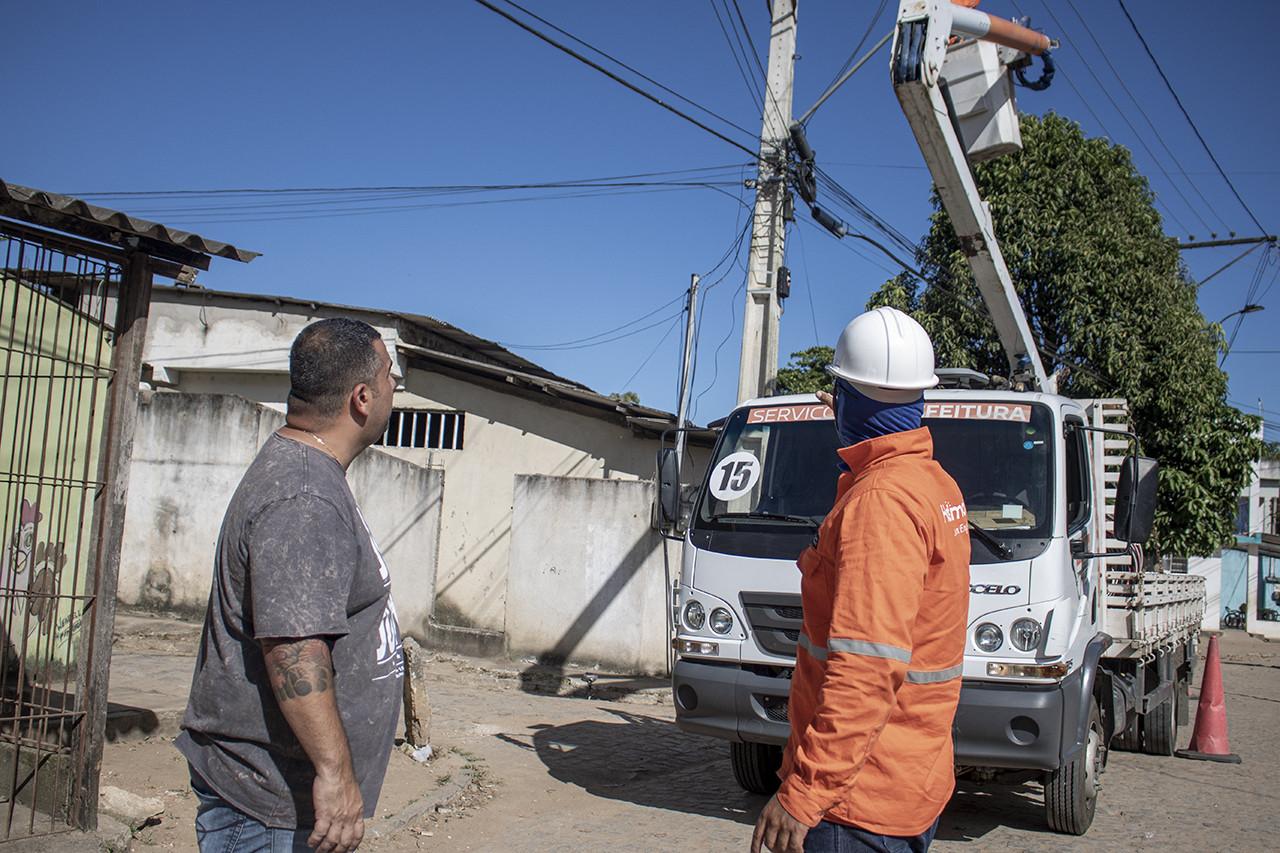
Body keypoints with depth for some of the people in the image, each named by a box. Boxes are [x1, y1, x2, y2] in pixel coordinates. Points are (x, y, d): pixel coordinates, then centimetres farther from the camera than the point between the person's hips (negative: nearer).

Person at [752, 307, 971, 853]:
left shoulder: (881, 499, -21)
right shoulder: (936, 483, 9)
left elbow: (868, 666, -28)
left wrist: (803, 792, -26)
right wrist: (849, 426, 47)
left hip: (858, 796, -10)